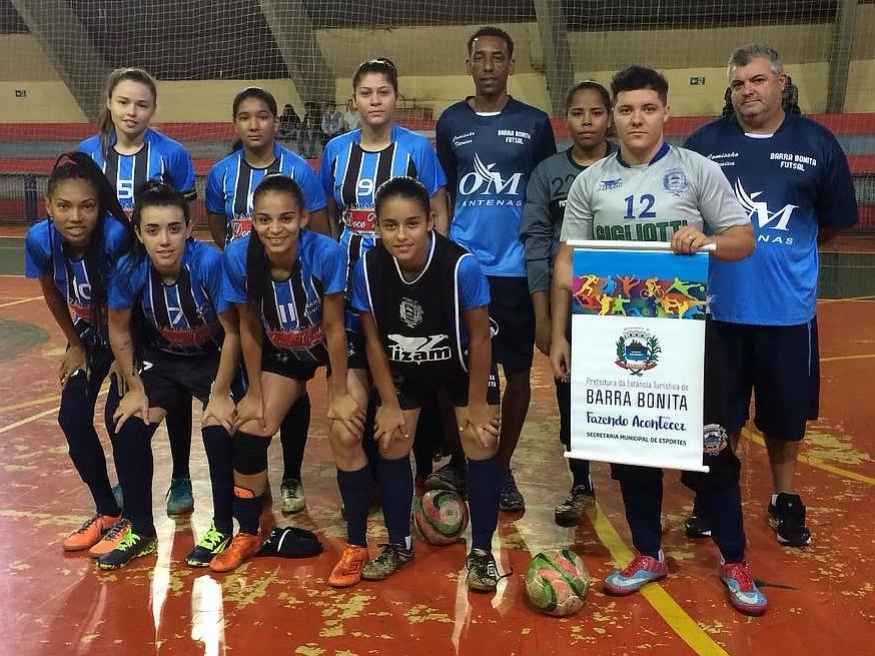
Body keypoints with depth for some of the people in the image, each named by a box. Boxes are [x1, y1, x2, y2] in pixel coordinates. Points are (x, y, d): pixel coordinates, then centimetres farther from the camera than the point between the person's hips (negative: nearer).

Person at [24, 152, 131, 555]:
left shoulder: (115, 236, -34)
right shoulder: (40, 239, -22)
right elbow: (53, 296, -3)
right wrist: (75, 344, 4)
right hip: (89, 337, 5)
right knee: (72, 419, 1)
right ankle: (106, 511, 19)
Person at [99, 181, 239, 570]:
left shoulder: (209, 263, -32)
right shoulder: (129, 270, -24)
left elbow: (232, 332, -22)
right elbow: (120, 330, -5)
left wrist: (219, 394, -17)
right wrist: (135, 388, -4)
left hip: (213, 358, -3)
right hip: (161, 358, 3)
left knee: (218, 431, -21)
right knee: (129, 429, -10)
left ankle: (222, 528, 4)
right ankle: (141, 531, 11)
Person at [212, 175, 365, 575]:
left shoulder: (326, 253, -34)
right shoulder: (238, 256, -26)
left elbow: (333, 328, -23)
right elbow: (250, 328, -12)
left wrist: (339, 394, -16)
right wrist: (255, 392, -6)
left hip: (336, 350, -3)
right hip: (282, 353, 3)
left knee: (345, 435, -18)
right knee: (249, 431, -3)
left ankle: (356, 544, -1)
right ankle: (248, 534, 20)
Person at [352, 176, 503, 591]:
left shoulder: (461, 266, -34)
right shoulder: (368, 268, -26)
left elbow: (479, 337, -21)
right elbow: (374, 340, -12)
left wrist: (477, 403, -13)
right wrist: (390, 404, -7)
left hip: (464, 365, -2)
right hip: (404, 370, 2)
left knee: (482, 447, -6)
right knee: (391, 447, 3)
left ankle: (481, 552, 11)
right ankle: (398, 545, 23)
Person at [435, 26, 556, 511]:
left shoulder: (534, 124, 3)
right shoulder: (451, 122, 7)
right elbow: (443, 195, 13)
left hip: (516, 268, -1)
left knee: (518, 370, 5)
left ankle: (503, 468, 18)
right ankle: (458, 462, 21)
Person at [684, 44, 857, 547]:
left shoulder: (817, 143, -1)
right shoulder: (705, 142, -3)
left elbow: (835, 221, 8)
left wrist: (786, 252, 8)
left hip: (788, 307, 1)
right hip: (719, 306, 0)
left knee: (786, 410, 14)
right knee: (719, 412, 11)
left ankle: (785, 498, 33)